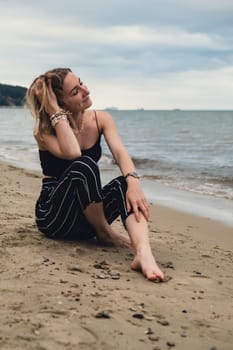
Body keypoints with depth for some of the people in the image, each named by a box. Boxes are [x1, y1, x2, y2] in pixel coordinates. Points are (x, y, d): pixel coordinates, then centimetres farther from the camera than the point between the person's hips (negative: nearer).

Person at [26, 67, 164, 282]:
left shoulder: (101, 119, -2)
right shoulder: (44, 131, -14)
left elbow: (120, 152, -20)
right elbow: (72, 154, -35)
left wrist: (133, 182, -39)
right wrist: (56, 113, -27)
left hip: (87, 217, 4)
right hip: (52, 215, -4)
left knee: (125, 183, -28)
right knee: (83, 166, -33)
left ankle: (143, 253, -51)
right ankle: (104, 234, -15)